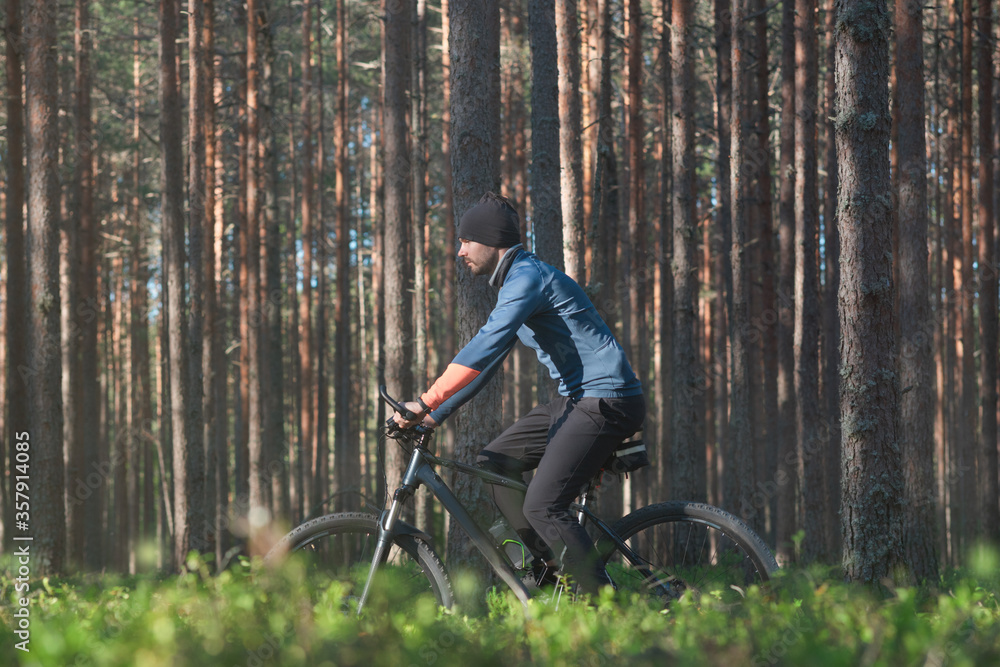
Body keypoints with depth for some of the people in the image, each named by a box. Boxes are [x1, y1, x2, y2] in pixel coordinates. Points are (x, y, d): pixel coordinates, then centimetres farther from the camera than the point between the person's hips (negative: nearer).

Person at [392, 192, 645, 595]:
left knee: (542, 506, -18)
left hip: (607, 401, -10)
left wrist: (425, 402, -28)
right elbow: (486, 363, 23)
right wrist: (434, 417, 18)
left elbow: (485, 347, -26)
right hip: (577, 399, 10)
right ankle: (550, 564, 12)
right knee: (494, 463, 11)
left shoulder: (528, 277, -15)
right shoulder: (515, 282, 18)